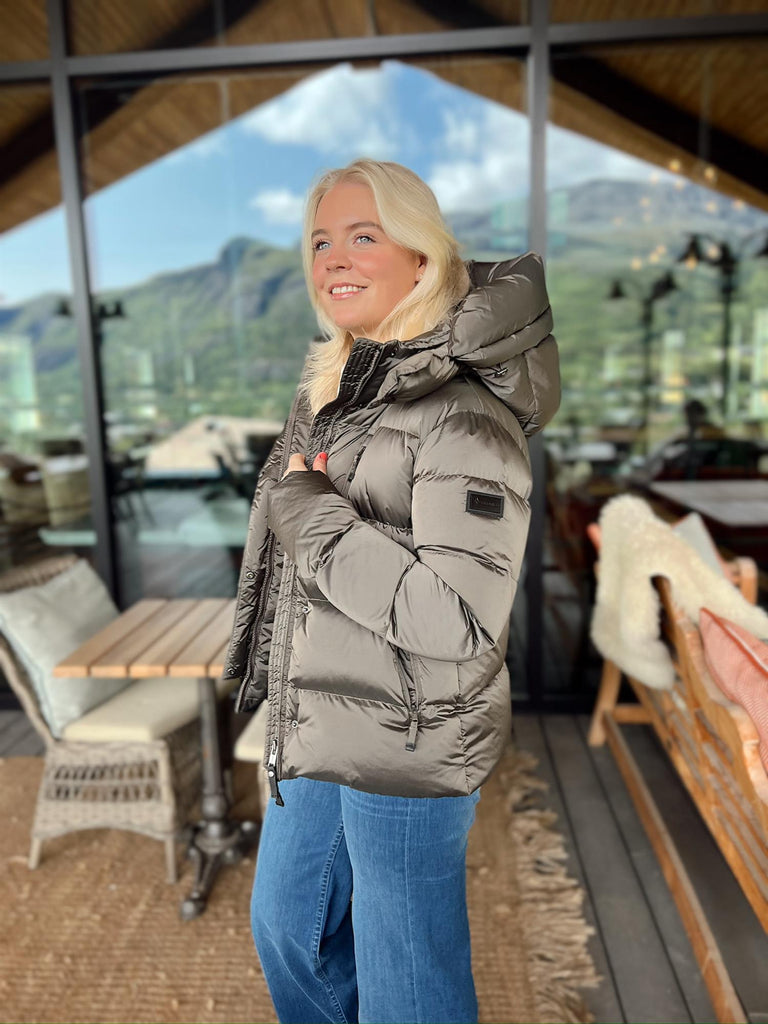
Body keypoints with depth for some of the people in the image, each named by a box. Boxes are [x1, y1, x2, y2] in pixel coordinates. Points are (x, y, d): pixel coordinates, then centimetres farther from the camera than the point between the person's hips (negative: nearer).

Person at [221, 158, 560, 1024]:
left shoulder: (463, 411, -21)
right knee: (286, 928, 28)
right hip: (315, 726, 9)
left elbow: (461, 619, -29)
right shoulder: (333, 386, 6)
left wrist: (311, 514, -23)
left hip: (405, 749, -8)